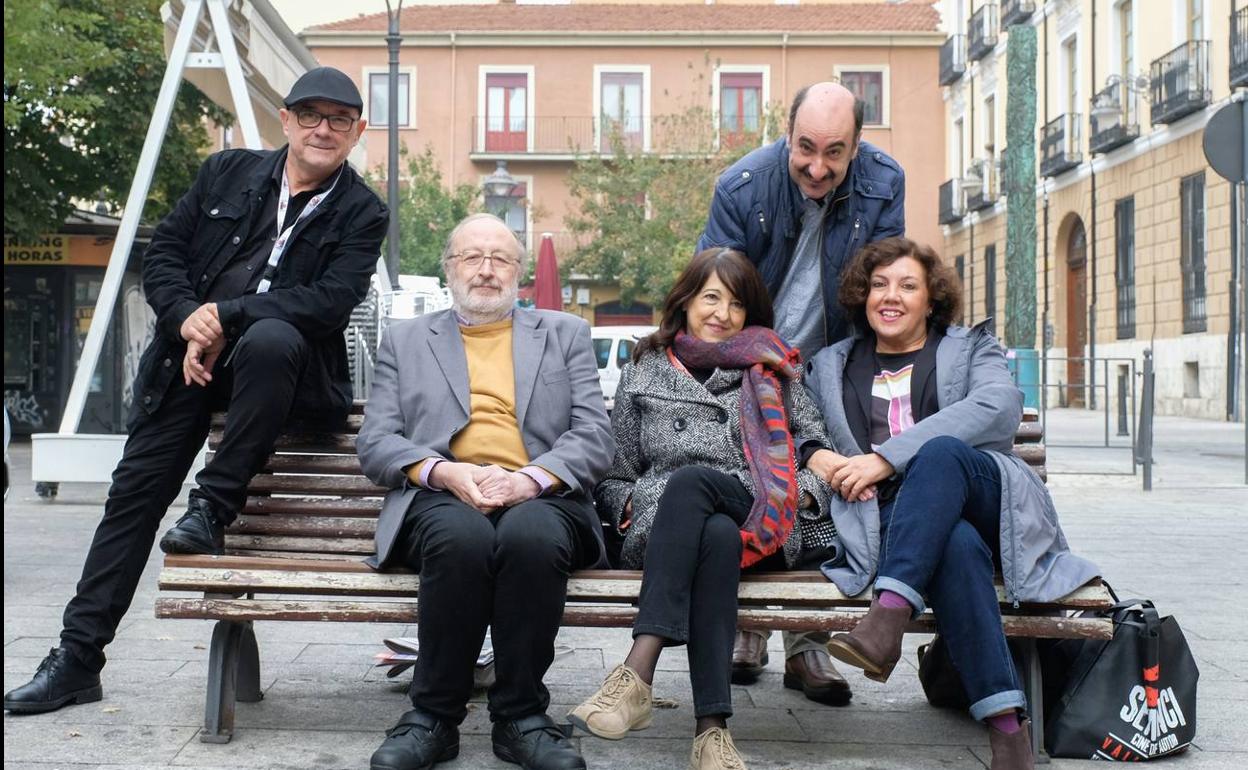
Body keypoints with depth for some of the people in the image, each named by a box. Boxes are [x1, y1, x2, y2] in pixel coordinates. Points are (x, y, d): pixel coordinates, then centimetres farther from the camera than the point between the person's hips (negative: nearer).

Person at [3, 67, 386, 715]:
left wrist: (226, 316, -21)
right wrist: (187, 320, -11)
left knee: (272, 339, -38)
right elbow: (162, 252, 9)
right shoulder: (227, 172, 10)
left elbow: (331, 300, -13)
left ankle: (212, 508, -23)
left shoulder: (361, 213, 1)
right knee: (136, 488, -4)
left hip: (282, 360, -3)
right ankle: (77, 656, 4)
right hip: (187, 355, 3)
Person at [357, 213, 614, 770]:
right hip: (442, 496, 0)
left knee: (530, 533, -37)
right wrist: (442, 471, -11)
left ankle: (520, 717, -22)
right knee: (462, 535, -36)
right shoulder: (405, 340, 21)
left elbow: (595, 437, 7)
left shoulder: (565, 334, 20)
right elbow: (375, 442, 10)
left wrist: (530, 478, -13)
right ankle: (433, 717, -21)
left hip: (539, 498, 0)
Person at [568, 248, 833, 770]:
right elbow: (612, 477, 18)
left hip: (761, 526, 0)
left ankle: (638, 672, -48)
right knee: (717, 538, -39)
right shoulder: (643, 372, 20)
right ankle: (711, 728, -48)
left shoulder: (772, 369, 21)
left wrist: (802, 494, -4)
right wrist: (632, 504, -2)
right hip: (659, 528, 0)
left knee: (690, 478, -37)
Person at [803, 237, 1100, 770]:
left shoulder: (969, 348, 20)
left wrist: (886, 458, -13)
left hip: (984, 497, 0)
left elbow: (999, 406, -2)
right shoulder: (831, 367, 27)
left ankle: (889, 615, -48)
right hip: (887, 516, 0)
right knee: (957, 545, -37)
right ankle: (1005, 722, -44)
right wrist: (815, 456, -6)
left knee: (942, 450, -35)